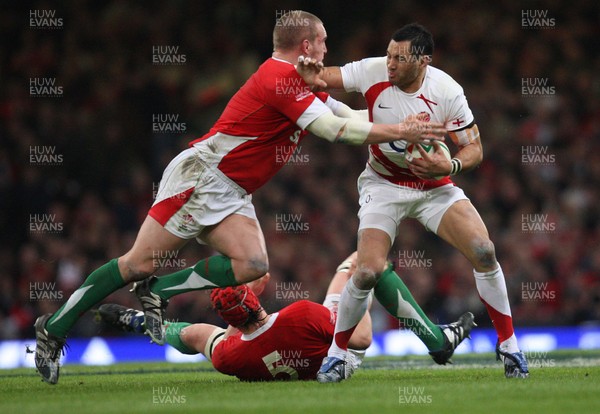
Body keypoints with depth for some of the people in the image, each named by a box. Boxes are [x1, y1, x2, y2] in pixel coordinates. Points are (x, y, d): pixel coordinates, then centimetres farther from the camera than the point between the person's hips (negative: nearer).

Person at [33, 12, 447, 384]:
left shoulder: (301, 82, 14)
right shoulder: (280, 77, -18)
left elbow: (346, 115, 15)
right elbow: (334, 130, -23)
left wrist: (402, 128, 1)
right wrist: (400, 132, -20)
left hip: (231, 194, 9)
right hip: (199, 175, -9)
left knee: (253, 264, -14)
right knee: (140, 263, -10)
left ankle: (158, 292, -2)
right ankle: (53, 328, 0)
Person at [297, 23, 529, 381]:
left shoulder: (447, 91, -19)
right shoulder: (374, 72, -18)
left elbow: (474, 149, -11)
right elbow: (321, 76, -11)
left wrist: (449, 166, -32)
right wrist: (312, 76, -35)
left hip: (435, 186, 1)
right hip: (384, 186, -1)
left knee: (484, 252, -16)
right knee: (368, 273, -18)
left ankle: (509, 345, 1)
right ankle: (336, 355, 4)